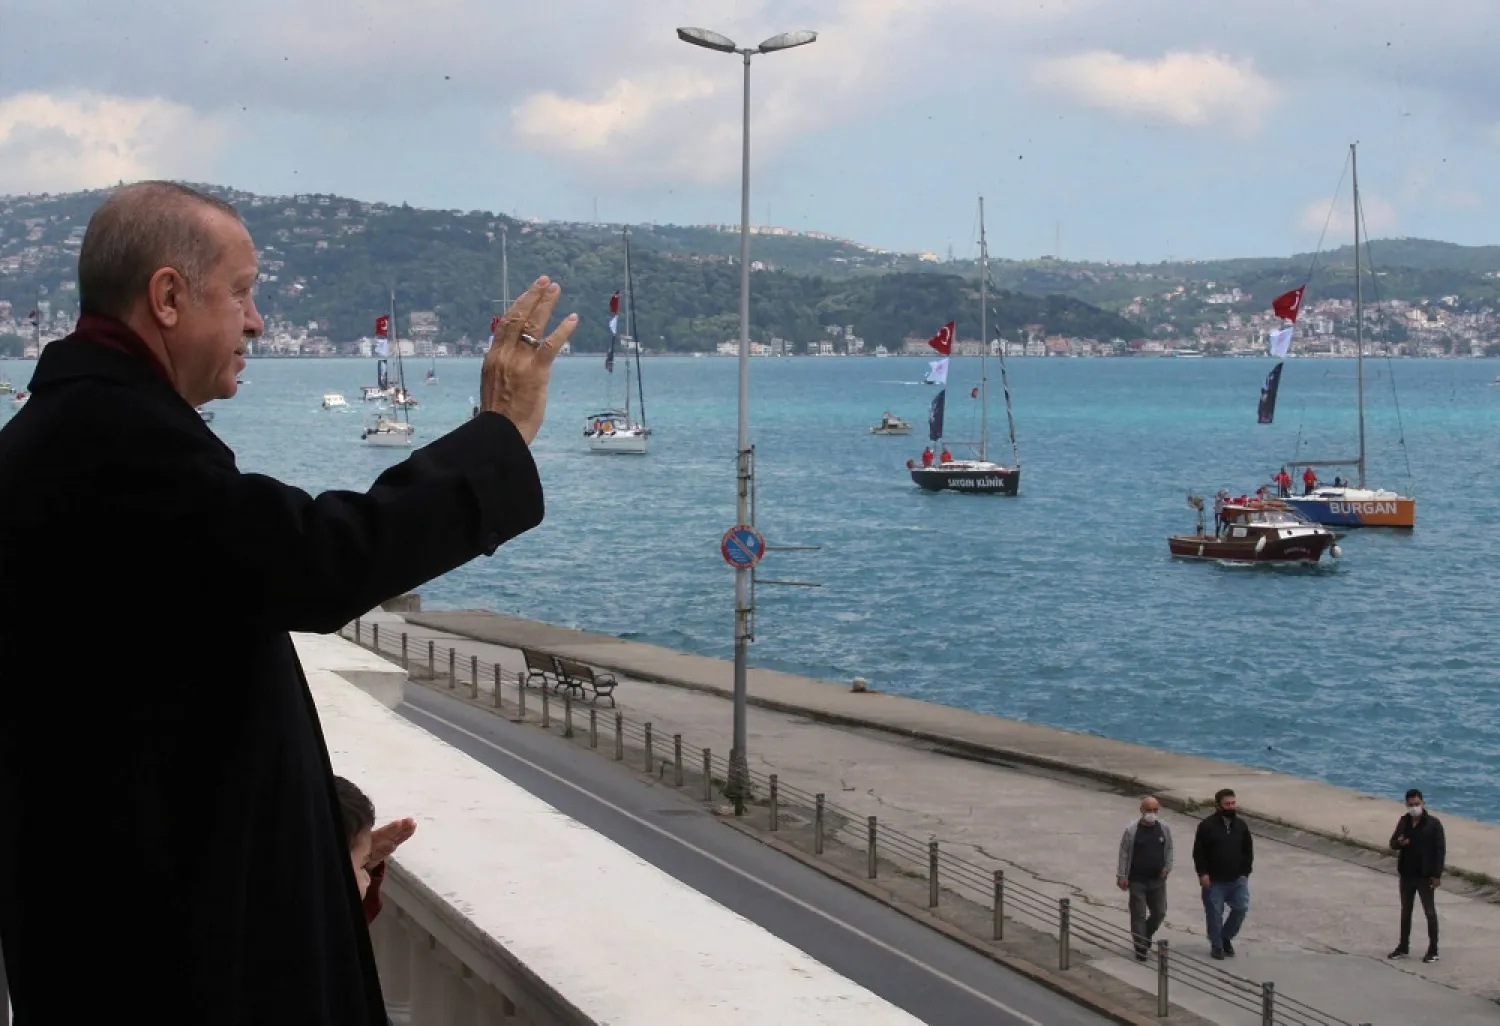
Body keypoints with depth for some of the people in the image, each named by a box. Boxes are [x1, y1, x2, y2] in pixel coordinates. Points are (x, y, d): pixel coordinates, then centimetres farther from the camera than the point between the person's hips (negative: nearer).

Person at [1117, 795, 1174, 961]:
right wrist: (1122, 875, -8)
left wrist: (1167, 867, 1)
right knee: (1139, 915, 0)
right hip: (1137, 880, -4)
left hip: (1157, 880, 4)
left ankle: (1145, 936, 35)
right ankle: (1141, 949, 7)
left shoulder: (1164, 829, 1)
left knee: (1159, 912, 10)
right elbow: (1124, 853, -6)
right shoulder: (1132, 829, -10)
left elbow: (1169, 849, 14)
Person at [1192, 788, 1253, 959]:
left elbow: (1248, 851, 12)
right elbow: (1198, 852, -7)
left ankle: (1226, 937, 19)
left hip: (1237, 879, 3)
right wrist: (1202, 873, -13)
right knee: (1214, 913, 3)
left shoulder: (1241, 825, 6)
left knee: (1241, 908, -4)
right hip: (1214, 881, -3)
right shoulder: (1207, 826, -7)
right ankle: (1216, 945, 18)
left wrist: (1245, 872, 6)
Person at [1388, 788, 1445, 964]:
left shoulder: (1433, 823, -12)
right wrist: (1399, 842, -13)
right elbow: (1393, 842, 12)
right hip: (1406, 875, 6)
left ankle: (1433, 950, 8)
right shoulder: (1403, 821, 5)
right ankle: (1403, 947, 25)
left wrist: (1437, 875, -15)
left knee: (1430, 912, 2)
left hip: (1425, 876, -6)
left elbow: (1440, 849, -12)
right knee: (1405, 911, 15)